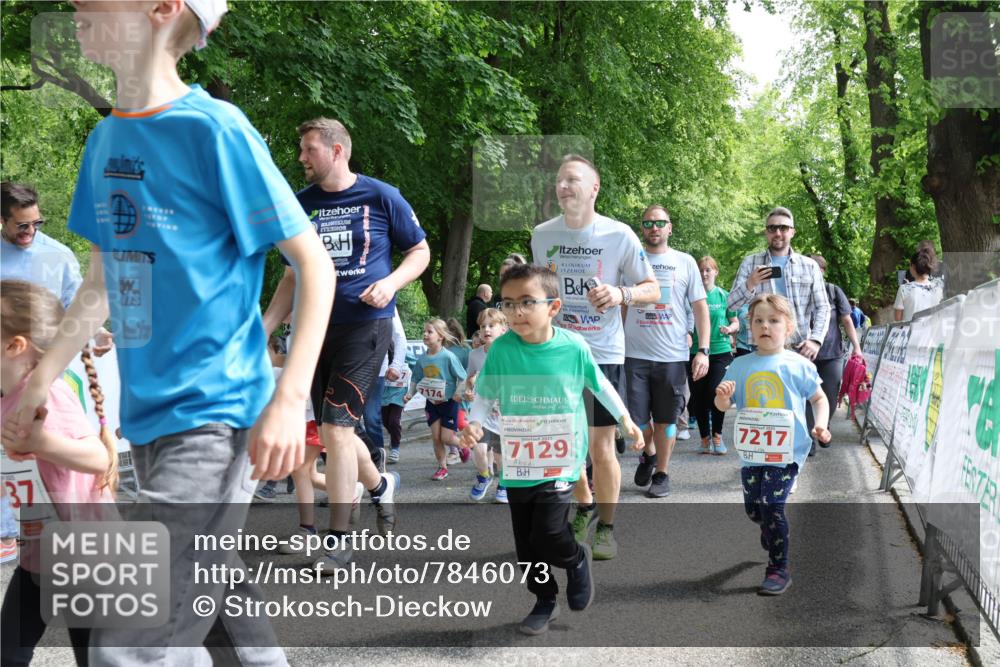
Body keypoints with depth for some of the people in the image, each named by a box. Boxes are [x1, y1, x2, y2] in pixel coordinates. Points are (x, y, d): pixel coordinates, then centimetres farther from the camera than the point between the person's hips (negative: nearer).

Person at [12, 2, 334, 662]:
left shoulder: (214, 128, -13)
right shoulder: (106, 139, 9)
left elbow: (314, 263, -11)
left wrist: (289, 399, -18)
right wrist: (45, 373, 20)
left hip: (214, 413, -8)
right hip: (150, 412, 8)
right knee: (215, 595, 20)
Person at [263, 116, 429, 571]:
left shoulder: (381, 197, -3)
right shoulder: (301, 205, 9)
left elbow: (420, 252, 4)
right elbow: (294, 276, 15)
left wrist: (390, 283, -15)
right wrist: (264, 328, 6)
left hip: (365, 325, -5)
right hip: (316, 327, 5)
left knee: (335, 428, -13)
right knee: (333, 432, 11)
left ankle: (339, 539, -4)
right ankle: (379, 485, 41)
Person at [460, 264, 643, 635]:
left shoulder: (573, 347, -10)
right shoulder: (501, 349, -9)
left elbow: (600, 385, 7)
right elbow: (485, 395, 1)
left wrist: (626, 420, 12)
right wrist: (475, 423, -17)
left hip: (561, 462, -2)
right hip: (517, 465, 3)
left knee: (547, 538, -13)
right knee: (526, 545, 10)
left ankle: (577, 559, 21)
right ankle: (545, 602, 32)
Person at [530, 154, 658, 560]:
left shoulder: (619, 236, -10)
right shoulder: (543, 235, 0)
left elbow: (652, 289, -3)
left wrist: (621, 293, -21)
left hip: (604, 354, -3)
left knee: (601, 447, -3)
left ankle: (607, 527, 15)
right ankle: (585, 505, 37)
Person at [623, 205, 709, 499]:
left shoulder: (685, 262, 4)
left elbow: (700, 307, 4)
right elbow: (622, 307, 12)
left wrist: (703, 351, -4)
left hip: (673, 355, -1)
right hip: (635, 354, 1)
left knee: (666, 419, 6)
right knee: (637, 417, 2)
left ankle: (662, 473, 19)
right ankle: (648, 454, 30)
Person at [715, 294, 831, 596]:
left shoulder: (798, 365, -4)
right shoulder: (740, 365, 5)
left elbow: (819, 398, 7)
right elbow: (723, 405, 9)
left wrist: (820, 425, -10)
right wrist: (723, 396, -15)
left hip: (786, 450, -4)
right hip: (751, 449, 4)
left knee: (771, 505, -13)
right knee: (752, 507, 14)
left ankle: (779, 569, 0)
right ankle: (771, 536, 46)